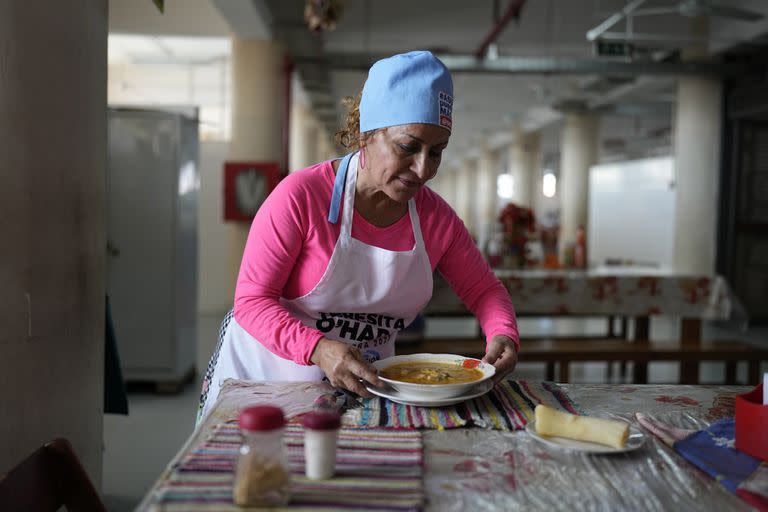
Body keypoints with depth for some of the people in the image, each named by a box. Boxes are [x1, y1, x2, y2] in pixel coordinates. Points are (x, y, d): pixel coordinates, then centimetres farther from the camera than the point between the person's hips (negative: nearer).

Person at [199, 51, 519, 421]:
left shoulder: (437, 217, -2)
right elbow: (251, 300, -18)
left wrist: (503, 336, -15)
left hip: (364, 387, 3)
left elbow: (485, 289, 8)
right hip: (262, 375, -2)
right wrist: (319, 349, -34)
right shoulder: (301, 195, -18)